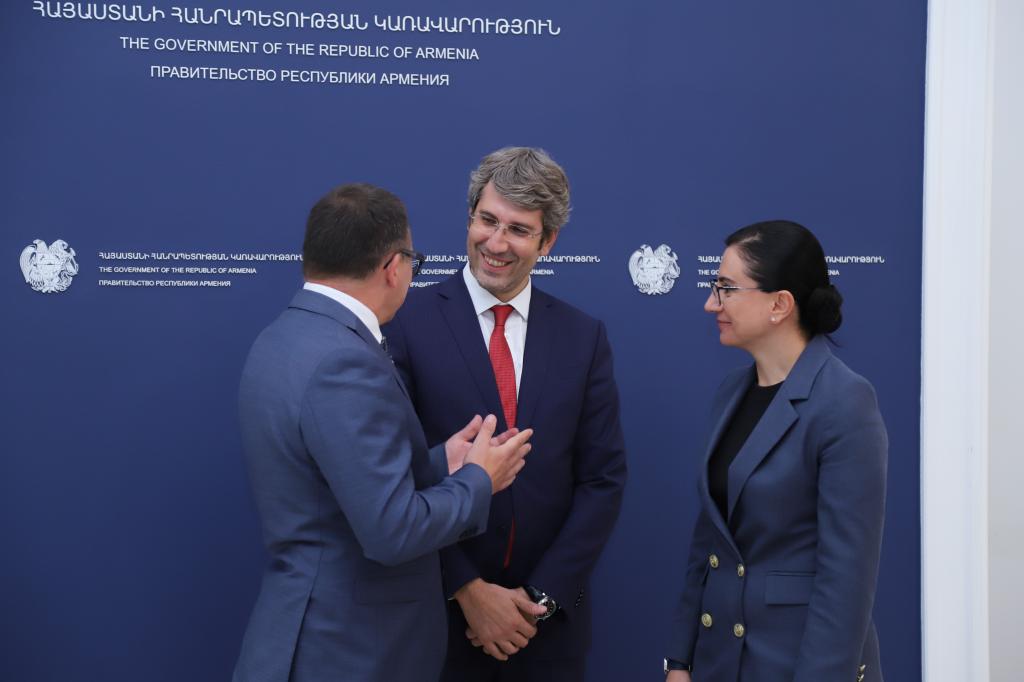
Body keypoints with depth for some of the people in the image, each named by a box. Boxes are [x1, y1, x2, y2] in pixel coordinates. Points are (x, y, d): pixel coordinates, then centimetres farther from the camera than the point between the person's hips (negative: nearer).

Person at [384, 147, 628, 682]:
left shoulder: (583, 338, 3)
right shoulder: (407, 323, -7)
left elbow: (603, 479, 2)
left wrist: (541, 595, -7)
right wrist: (467, 590, -13)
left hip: (548, 619, 3)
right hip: (437, 608, -2)